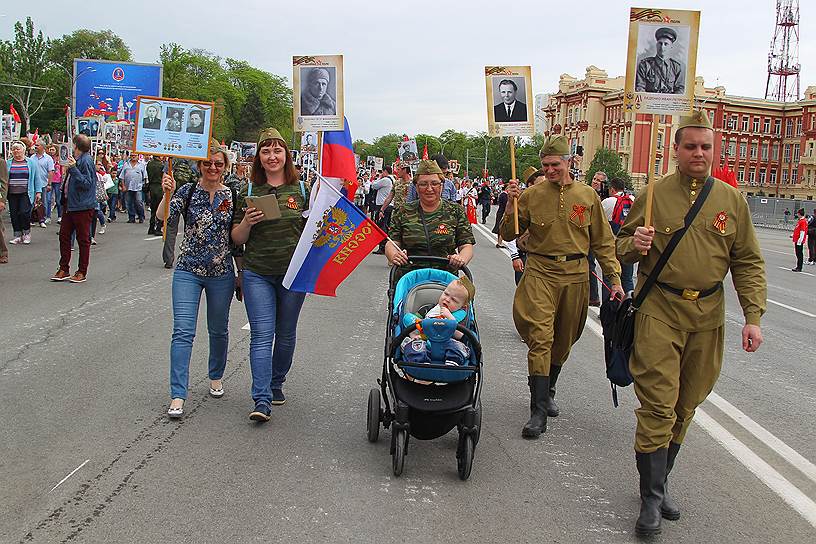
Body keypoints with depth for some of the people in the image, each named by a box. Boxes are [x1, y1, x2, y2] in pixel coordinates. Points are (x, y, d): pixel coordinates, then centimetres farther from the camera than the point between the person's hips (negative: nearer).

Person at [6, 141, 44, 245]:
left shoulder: (31, 162, 5)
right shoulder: (8, 163, 11)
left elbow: (37, 178, 5)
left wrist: (38, 192, 0)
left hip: (26, 193, -3)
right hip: (12, 194, 3)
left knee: (24, 212, -12)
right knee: (14, 214, 2)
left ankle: (27, 233, 8)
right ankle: (18, 235, 12)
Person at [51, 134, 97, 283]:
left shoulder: (86, 161, -15)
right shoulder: (76, 160, 13)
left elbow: (87, 183, -23)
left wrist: (73, 169, -27)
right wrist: (68, 170, 9)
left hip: (83, 207, -9)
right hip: (69, 204, 9)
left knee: (83, 240, 2)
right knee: (64, 236, 10)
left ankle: (82, 272, 11)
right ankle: (63, 269, 18)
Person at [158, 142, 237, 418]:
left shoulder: (233, 196, 2)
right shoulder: (188, 191, -2)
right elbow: (163, 216, -16)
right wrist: (167, 195, -34)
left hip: (222, 274, 2)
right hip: (188, 272, -1)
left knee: (219, 330, 15)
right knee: (183, 332, -8)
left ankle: (216, 377, 39)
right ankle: (178, 396, -6)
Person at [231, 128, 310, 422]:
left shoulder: (301, 190, 5)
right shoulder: (249, 191, 4)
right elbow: (237, 238, 5)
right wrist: (247, 222, -15)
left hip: (294, 274, 1)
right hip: (257, 274, -1)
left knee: (286, 334, 13)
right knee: (262, 335, -8)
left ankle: (276, 384, 33)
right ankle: (262, 400, -9)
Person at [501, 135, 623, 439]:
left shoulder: (587, 196, 4)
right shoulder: (532, 195, 1)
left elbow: (603, 241, 8)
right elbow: (509, 235, 4)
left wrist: (614, 278, 3)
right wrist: (511, 205, -12)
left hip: (575, 276, 2)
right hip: (540, 273, -2)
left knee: (563, 340, 13)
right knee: (540, 338, -12)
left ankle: (548, 392, 35)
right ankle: (538, 411, -11)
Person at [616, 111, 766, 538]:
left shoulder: (731, 199, 6)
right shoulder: (653, 195, 0)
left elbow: (748, 262, 7)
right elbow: (621, 247, 7)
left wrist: (753, 317, -1)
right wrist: (634, 244, -18)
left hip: (708, 314, 3)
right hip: (660, 311, -3)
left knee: (685, 406, 11)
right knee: (658, 405, -7)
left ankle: (660, 481, 25)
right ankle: (652, 498, 1)